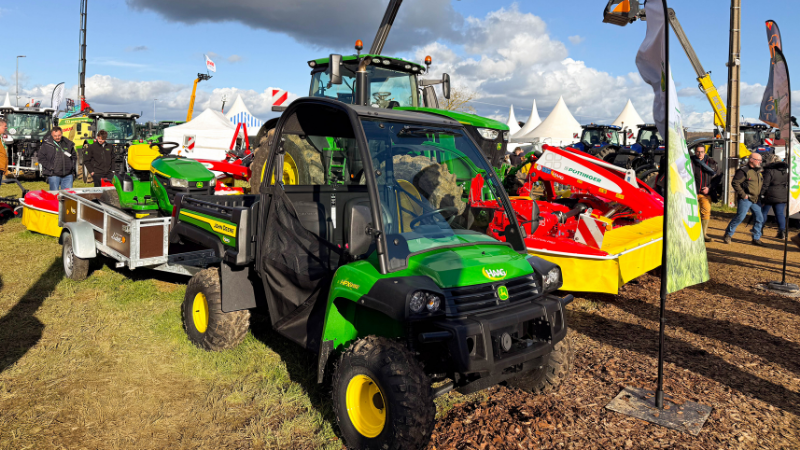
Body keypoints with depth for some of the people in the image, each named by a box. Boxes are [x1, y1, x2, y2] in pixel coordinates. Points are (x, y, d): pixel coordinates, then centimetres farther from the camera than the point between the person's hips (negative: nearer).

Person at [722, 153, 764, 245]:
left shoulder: (759, 172, 17)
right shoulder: (744, 171, -9)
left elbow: (762, 185, 28)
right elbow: (735, 183, -16)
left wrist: (760, 195, 14)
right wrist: (743, 194, -18)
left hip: (756, 200, 8)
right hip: (745, 199, -8)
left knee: (760, 219, 4)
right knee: (740, 217, -11)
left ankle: (756, 238, 14)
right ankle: (727, 235, 3)